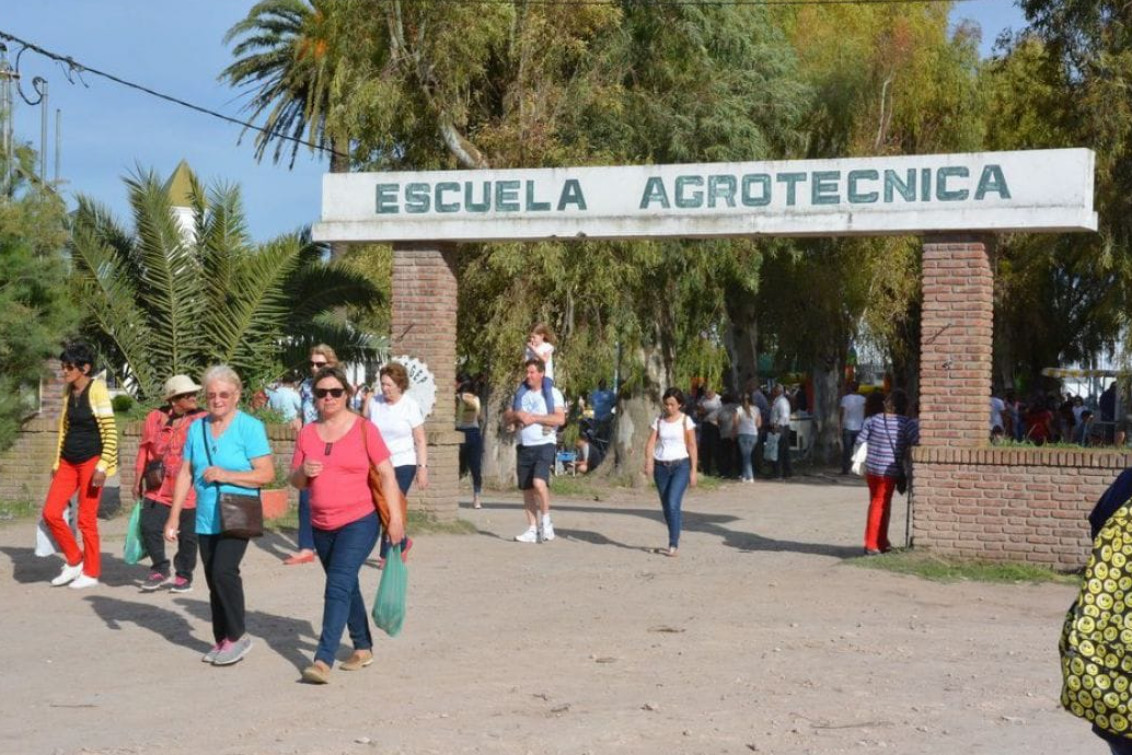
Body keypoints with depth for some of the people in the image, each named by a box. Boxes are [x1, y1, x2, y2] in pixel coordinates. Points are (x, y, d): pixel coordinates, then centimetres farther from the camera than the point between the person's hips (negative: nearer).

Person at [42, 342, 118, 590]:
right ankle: (74, 561, 16)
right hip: (68, 461, 7)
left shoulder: (97, 390, -11)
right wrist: (57, 462, 16)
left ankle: (91, 573, 11)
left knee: (86, 518, -2)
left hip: (90, 460, -7)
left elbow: (110, 432, -13)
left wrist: (103, 466, -18)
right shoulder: (68, 391, 10)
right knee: (50, 513, -1)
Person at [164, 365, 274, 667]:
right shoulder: (197, 428, 9)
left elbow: (266, 473, -10)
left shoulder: (250, 427, -6)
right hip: (206, 520, 6)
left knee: (223, 570, -19)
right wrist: (174, 516, 7)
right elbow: (185, 474, 12)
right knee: (213, 580, 9)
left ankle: (237, 636, -5)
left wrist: (226, 475, -18)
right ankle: (223, 641, 19)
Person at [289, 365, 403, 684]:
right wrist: (303, 471, -12)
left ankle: (323, 660, -20)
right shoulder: (307, 433, 6)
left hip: (359, 522, -5)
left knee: (338, 588, -16)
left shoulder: (364, 429, -6)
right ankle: (363, 647, 32)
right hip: (322, 526, 5)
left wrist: (395, 516, -12)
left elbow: (386, 473, -6)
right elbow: (296, 481, 12)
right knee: (347, 587, 17)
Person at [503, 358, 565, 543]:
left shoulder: (552, 393, -1)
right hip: (524, 446, 6)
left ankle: (546, 520, -4)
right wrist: (516, 414, -5)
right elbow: (506, 418, 17)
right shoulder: (521, 393, 15)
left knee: (539, 482, -23)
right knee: (527, 489, 5)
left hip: (544, 445, -6)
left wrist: (534, 418, -14)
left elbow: (560, 419, -13)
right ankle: (532, 529, 11)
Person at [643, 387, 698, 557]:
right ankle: (675, 539, 25)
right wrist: (648, 460, -18)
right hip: (661, 466, 4)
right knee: (666, 506, 10)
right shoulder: (659, 420, 6)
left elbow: (692, 446, -1)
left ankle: (673, 545, -16)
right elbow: (651, 443, 0)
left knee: (673, 503, -17)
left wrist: (693, 471, -5)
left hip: (680, 466, -4)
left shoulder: (686, 421, -2)